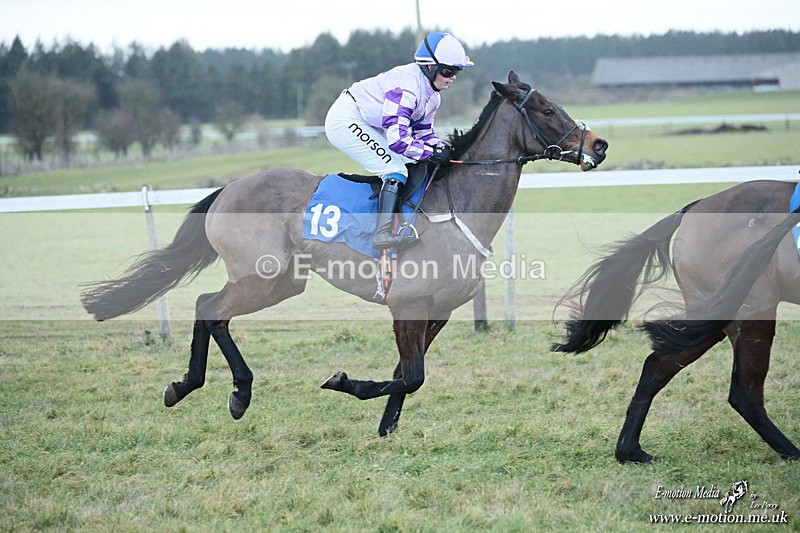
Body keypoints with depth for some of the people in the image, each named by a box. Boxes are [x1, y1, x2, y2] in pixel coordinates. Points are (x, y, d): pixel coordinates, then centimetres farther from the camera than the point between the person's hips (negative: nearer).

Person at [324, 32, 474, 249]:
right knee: (396, 170, -20)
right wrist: (433, 153, -25)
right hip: (345, 120, -10)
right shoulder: (407, 87, -29)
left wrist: (442, 148, -8)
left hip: (368, 125, 11)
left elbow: (422, 130, 11)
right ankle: (384, 232, -24)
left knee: (414, 168, 8)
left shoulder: (432, 95, 2)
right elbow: (397, 139, -33)